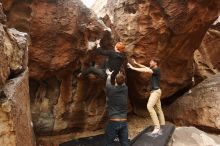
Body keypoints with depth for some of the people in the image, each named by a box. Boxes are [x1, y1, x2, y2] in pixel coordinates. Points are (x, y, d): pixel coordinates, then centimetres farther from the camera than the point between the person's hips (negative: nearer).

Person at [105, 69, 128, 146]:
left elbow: (108, 82, 17)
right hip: (124, 122, 3)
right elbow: (122, 83, 24)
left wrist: (109, 74, 38)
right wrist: (120, 75, 44)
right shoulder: (125, 89, -1)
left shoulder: (111, 89, -7)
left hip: (113, 122, -3)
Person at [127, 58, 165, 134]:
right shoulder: (154, 69, 15)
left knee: (149, 106, -23)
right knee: (158, 109, 13)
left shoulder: (157, 69, -13)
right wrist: (136, 63, 9)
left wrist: (133, 68, -21)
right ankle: (162, 125, 22)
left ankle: (157, 126, -21)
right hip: (154, 91, 11)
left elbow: (145, 70, -22)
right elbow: (145, 67, 18)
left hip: (156, 91, -11)